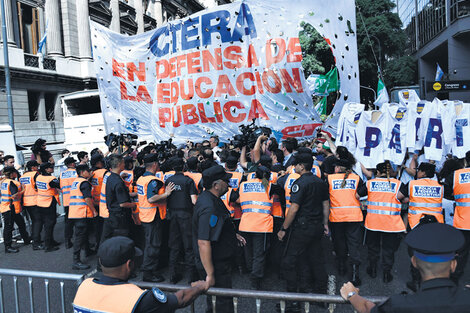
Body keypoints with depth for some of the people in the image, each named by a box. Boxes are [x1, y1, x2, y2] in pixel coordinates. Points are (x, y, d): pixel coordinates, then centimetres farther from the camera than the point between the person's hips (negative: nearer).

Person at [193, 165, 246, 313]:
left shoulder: (210, 198, 3)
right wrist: (210, 274, -29)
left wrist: (233, 235, 15)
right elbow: (203, 243, -33)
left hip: (220, 261, 10)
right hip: (215, 266, -10)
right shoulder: (209, 208, -31)